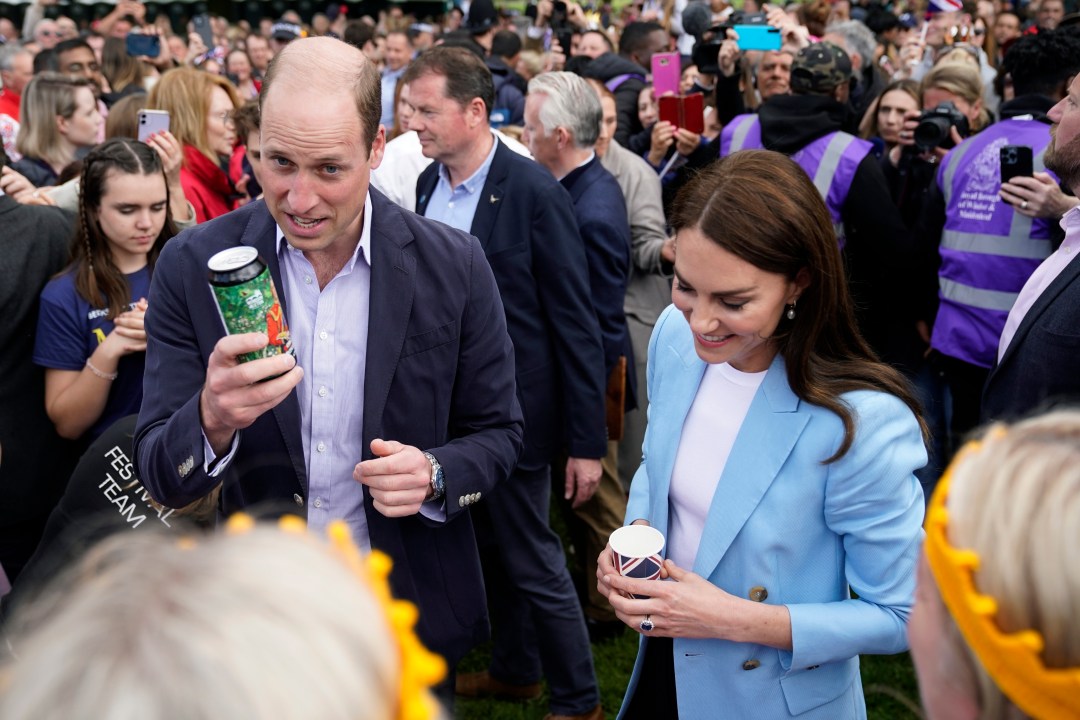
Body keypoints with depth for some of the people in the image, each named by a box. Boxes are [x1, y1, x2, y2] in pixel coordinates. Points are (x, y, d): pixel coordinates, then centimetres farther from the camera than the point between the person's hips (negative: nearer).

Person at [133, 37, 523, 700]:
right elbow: (162, 476, -12)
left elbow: (499, 433, -2)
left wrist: (436, 475, -23)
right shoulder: (193, 268, -12)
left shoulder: (454, 266, -13)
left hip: (413, 619, 0)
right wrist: (212, 421, -34)